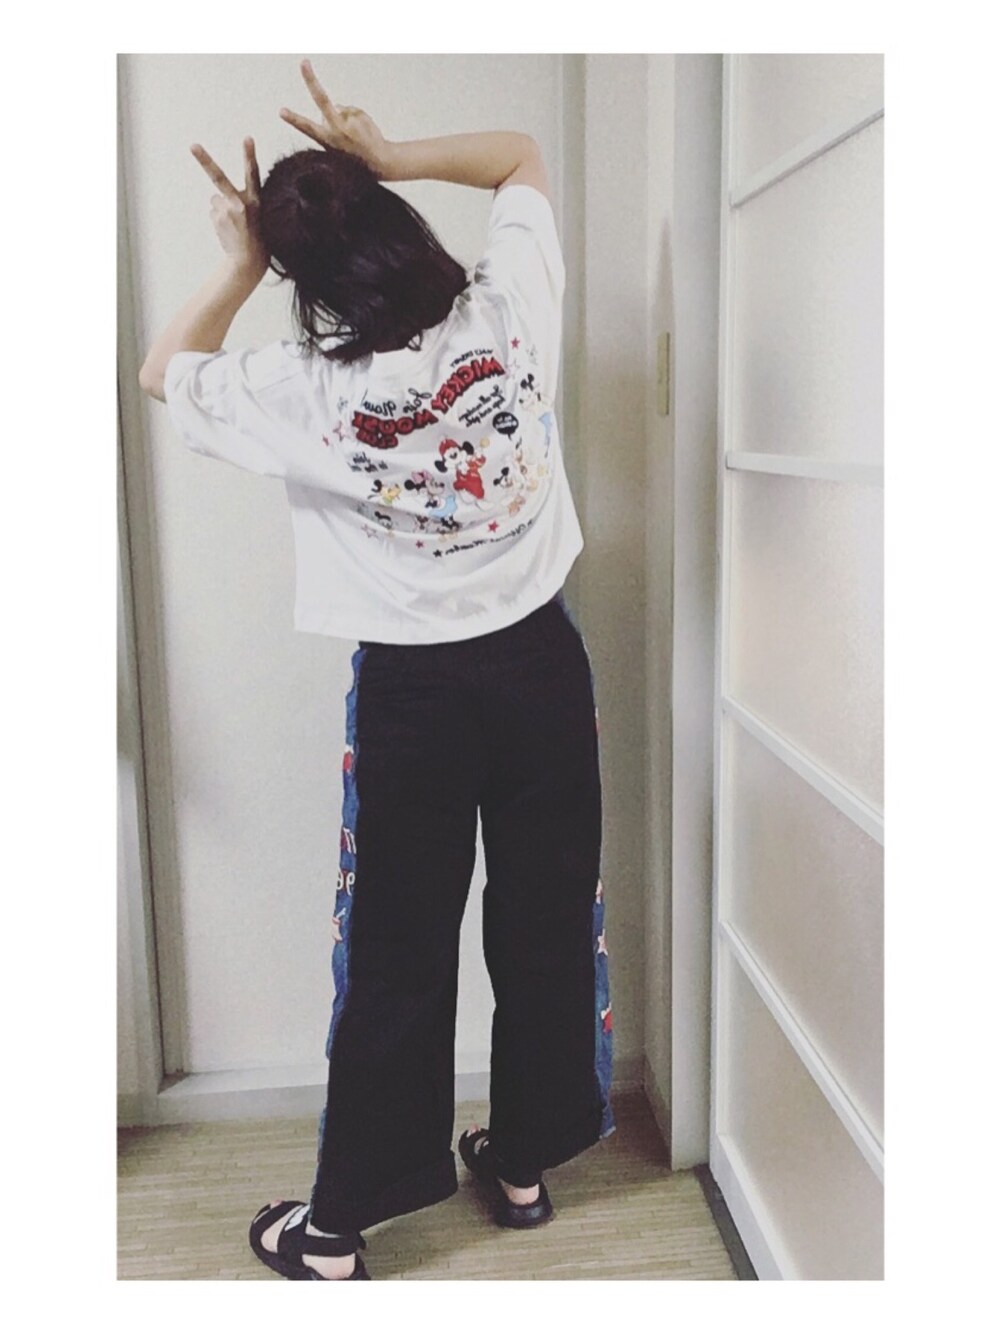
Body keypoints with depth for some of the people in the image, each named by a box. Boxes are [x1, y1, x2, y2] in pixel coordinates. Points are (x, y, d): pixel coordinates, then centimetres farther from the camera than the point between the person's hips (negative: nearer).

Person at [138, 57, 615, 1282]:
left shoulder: (301, 392, -16)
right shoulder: (510, 315, -10)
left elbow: (160, 373, 5)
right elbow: (522, 157, 9)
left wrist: (239, 267, 1)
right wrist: (381, 156, 0)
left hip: (410, 690, -2)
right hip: (541, 663, 3)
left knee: (398, 953, 10)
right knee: (546, 919, 17)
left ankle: (340, 1222, 26)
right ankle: (526, 1159, 37)